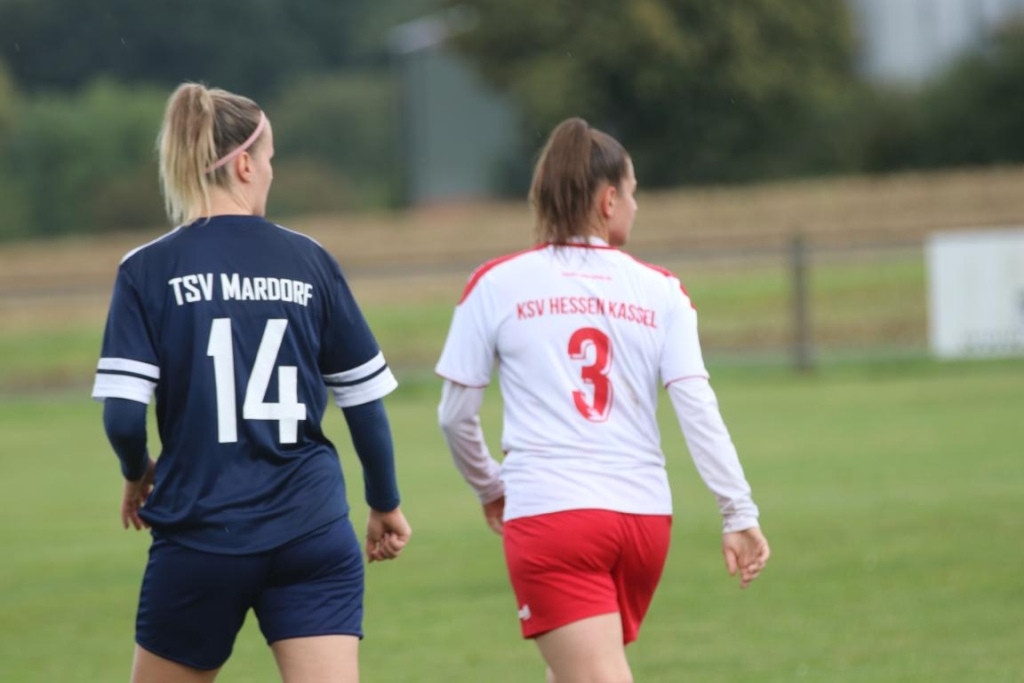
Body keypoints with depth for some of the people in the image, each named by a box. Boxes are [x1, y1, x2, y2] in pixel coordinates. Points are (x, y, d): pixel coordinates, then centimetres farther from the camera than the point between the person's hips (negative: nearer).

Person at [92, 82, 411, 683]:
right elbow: (365, 398, 7)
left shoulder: (148, 271, -3)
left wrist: (138, 475, 12)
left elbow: (123, 414, -10)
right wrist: (386, 503, 22)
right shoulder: (309, 262, 3)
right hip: (313, 535, 1)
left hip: (200, 534, -1)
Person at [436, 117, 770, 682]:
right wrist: (739, 513, -2)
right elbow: (698, 409, -4)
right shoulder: (659, 291, 5)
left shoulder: (496, 285, 2)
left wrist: (489, 488, 22)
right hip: (643, 518, 4)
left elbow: (455, 414, 4)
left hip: (549, 516, -4)